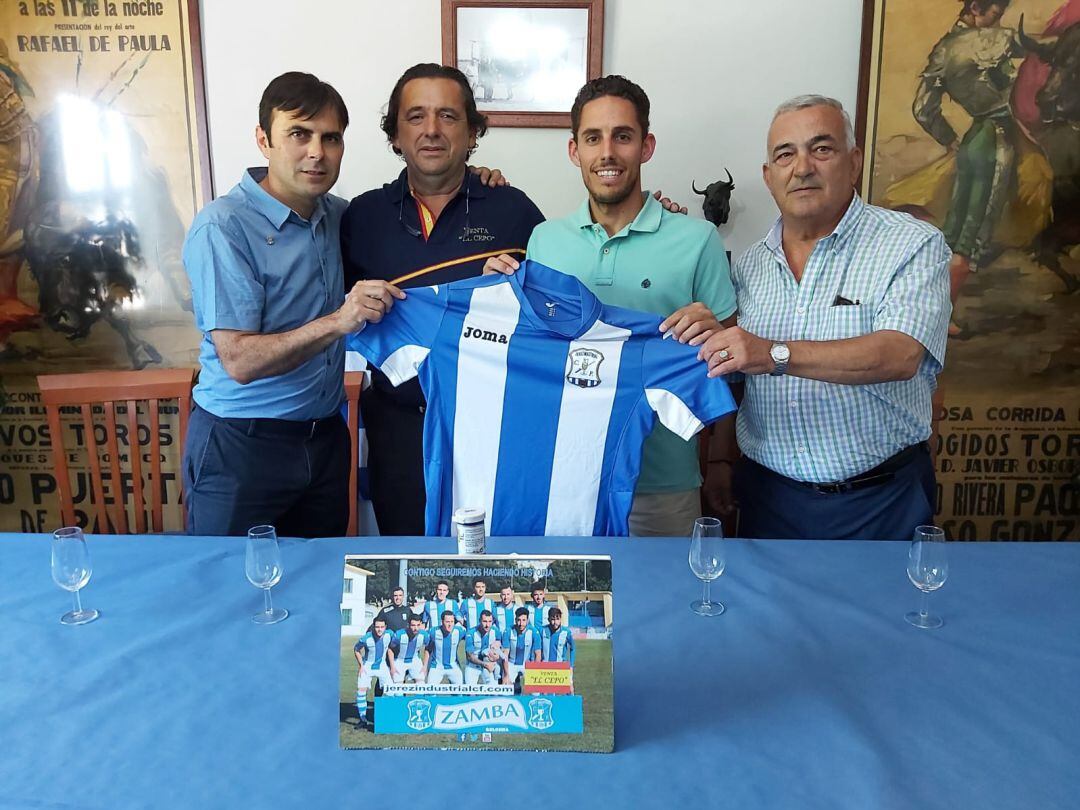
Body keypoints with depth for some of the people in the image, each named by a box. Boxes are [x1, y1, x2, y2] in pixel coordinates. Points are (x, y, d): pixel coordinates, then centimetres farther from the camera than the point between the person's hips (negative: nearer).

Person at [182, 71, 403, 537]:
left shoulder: (335, 215, 5)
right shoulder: (224, 227, -15)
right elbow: (239, 362, -20)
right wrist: (337, 321, -33)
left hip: (325, 438, 6)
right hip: (241, 445, -6)